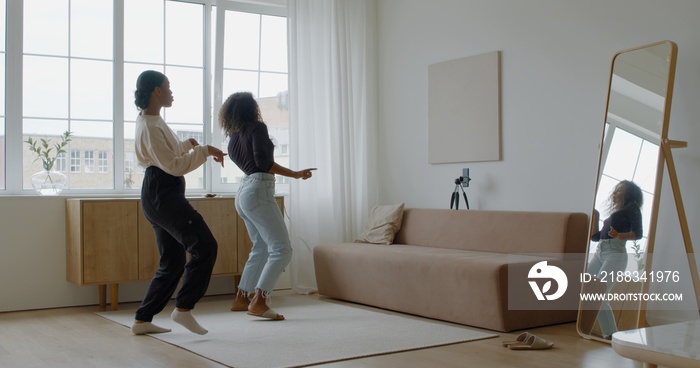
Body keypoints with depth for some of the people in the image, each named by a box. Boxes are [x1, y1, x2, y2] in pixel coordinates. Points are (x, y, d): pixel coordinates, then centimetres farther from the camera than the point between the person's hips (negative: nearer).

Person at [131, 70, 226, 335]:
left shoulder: (151, 120, 16)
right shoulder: (150, 127, -16)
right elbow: (173, 166, -20)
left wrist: (187, 144, 20)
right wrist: (204, 151, -15)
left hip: (158, 196, 11)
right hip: (162, 195, -11)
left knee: (173, 262, 11)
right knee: (204, 246, -13)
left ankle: (142, 320, 15)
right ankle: (183, 308, -8)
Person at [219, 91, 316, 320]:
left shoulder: (233, 139, 17)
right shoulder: (257, 127, -6)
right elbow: (263, 161, -16)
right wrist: (296, 174, -12)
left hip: (243, 192, 9)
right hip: (258, 191, -9)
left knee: (261, 248, 20)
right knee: (282, 250, -12)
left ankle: (241, 298, 21)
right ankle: (258, 302, -23)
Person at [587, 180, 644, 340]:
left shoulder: (632, 208, 7)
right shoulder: (614, 212, 28)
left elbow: (638, 233, -9)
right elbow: (595, 236, 29)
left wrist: (619, 236, -25)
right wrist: (595, 217, 25)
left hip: (615, 254, -8)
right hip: (599, 253, 8)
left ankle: (611, 335, -16)